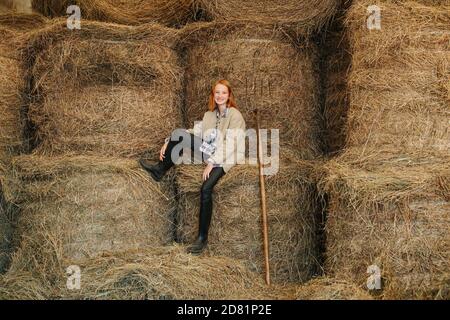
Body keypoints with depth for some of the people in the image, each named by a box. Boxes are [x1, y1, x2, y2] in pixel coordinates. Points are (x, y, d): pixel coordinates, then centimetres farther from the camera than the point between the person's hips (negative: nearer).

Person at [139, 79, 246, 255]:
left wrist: (212, 162, -23)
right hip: (209, 153, 6)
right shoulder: (209, 115, 13)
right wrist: (169, 142, -3)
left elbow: (230, 144, -17)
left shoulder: (235, 115, -9)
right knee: (179, 133, -11)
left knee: (206, 188, -31)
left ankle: (202, 238, -22)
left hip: (225, 159, -6)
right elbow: (195, 132, 9)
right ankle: (160, 169, 3)